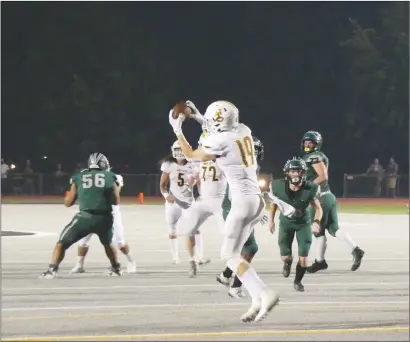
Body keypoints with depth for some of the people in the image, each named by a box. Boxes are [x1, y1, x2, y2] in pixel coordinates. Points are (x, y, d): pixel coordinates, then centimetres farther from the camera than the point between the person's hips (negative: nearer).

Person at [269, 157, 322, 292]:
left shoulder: (309, 189, -28)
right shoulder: (279, 186, -25)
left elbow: (318, 208, -16)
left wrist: (316, 222, -35)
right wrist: (271, 220, 5)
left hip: (303, 223, -1)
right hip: (286, 222, 1)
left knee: (303, 259, -7)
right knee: (285, 257, -3)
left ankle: (298, 281, 25)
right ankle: (288, 263, 38)